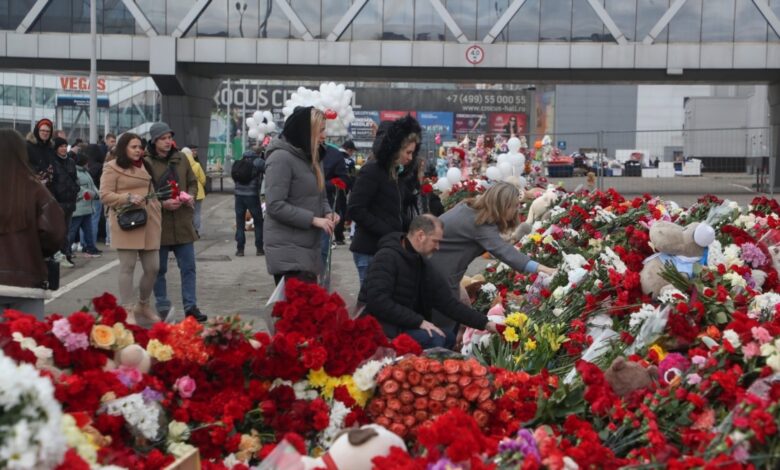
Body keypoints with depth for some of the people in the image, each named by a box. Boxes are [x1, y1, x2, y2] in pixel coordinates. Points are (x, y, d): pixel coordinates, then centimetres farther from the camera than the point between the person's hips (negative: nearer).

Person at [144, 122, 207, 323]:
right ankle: (163, 308, 19)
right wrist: (162, 203, -20)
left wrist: (190, 197, -4)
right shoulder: (146, 162, -8)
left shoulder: (181, 159, 7)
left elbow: (193, 182, 16)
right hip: (159, 224, -4)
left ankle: (191, 306, 13)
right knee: (159, 269, 8)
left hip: (183, 223, 4)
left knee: (188, 268, 6)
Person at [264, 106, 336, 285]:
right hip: (287, 250, -10)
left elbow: (318, 196, 22)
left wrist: (327, 212, 0)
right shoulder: (281, 157, -14)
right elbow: (275, 206, -20)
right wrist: (313, 219, -20)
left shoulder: (309, 157, 16)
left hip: (308, 248, 10)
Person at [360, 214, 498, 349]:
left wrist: (485, 324, 0)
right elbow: (378, 302, -28)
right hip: (379, 326, -9)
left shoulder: (424, 265, 9)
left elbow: (448, 302, 8)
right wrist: (419, 321, -26)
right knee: (433, 339, -22)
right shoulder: (388, 257, -17)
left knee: (449, 337, 3)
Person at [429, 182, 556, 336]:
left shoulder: (473, 208, 3)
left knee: (451, 317, 14)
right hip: (435, 266, -10)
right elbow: (503, 251, -38)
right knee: (445, 322, -2)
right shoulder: (479, 223, -27)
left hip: (439, 262, 10)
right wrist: (539, 268, -44)